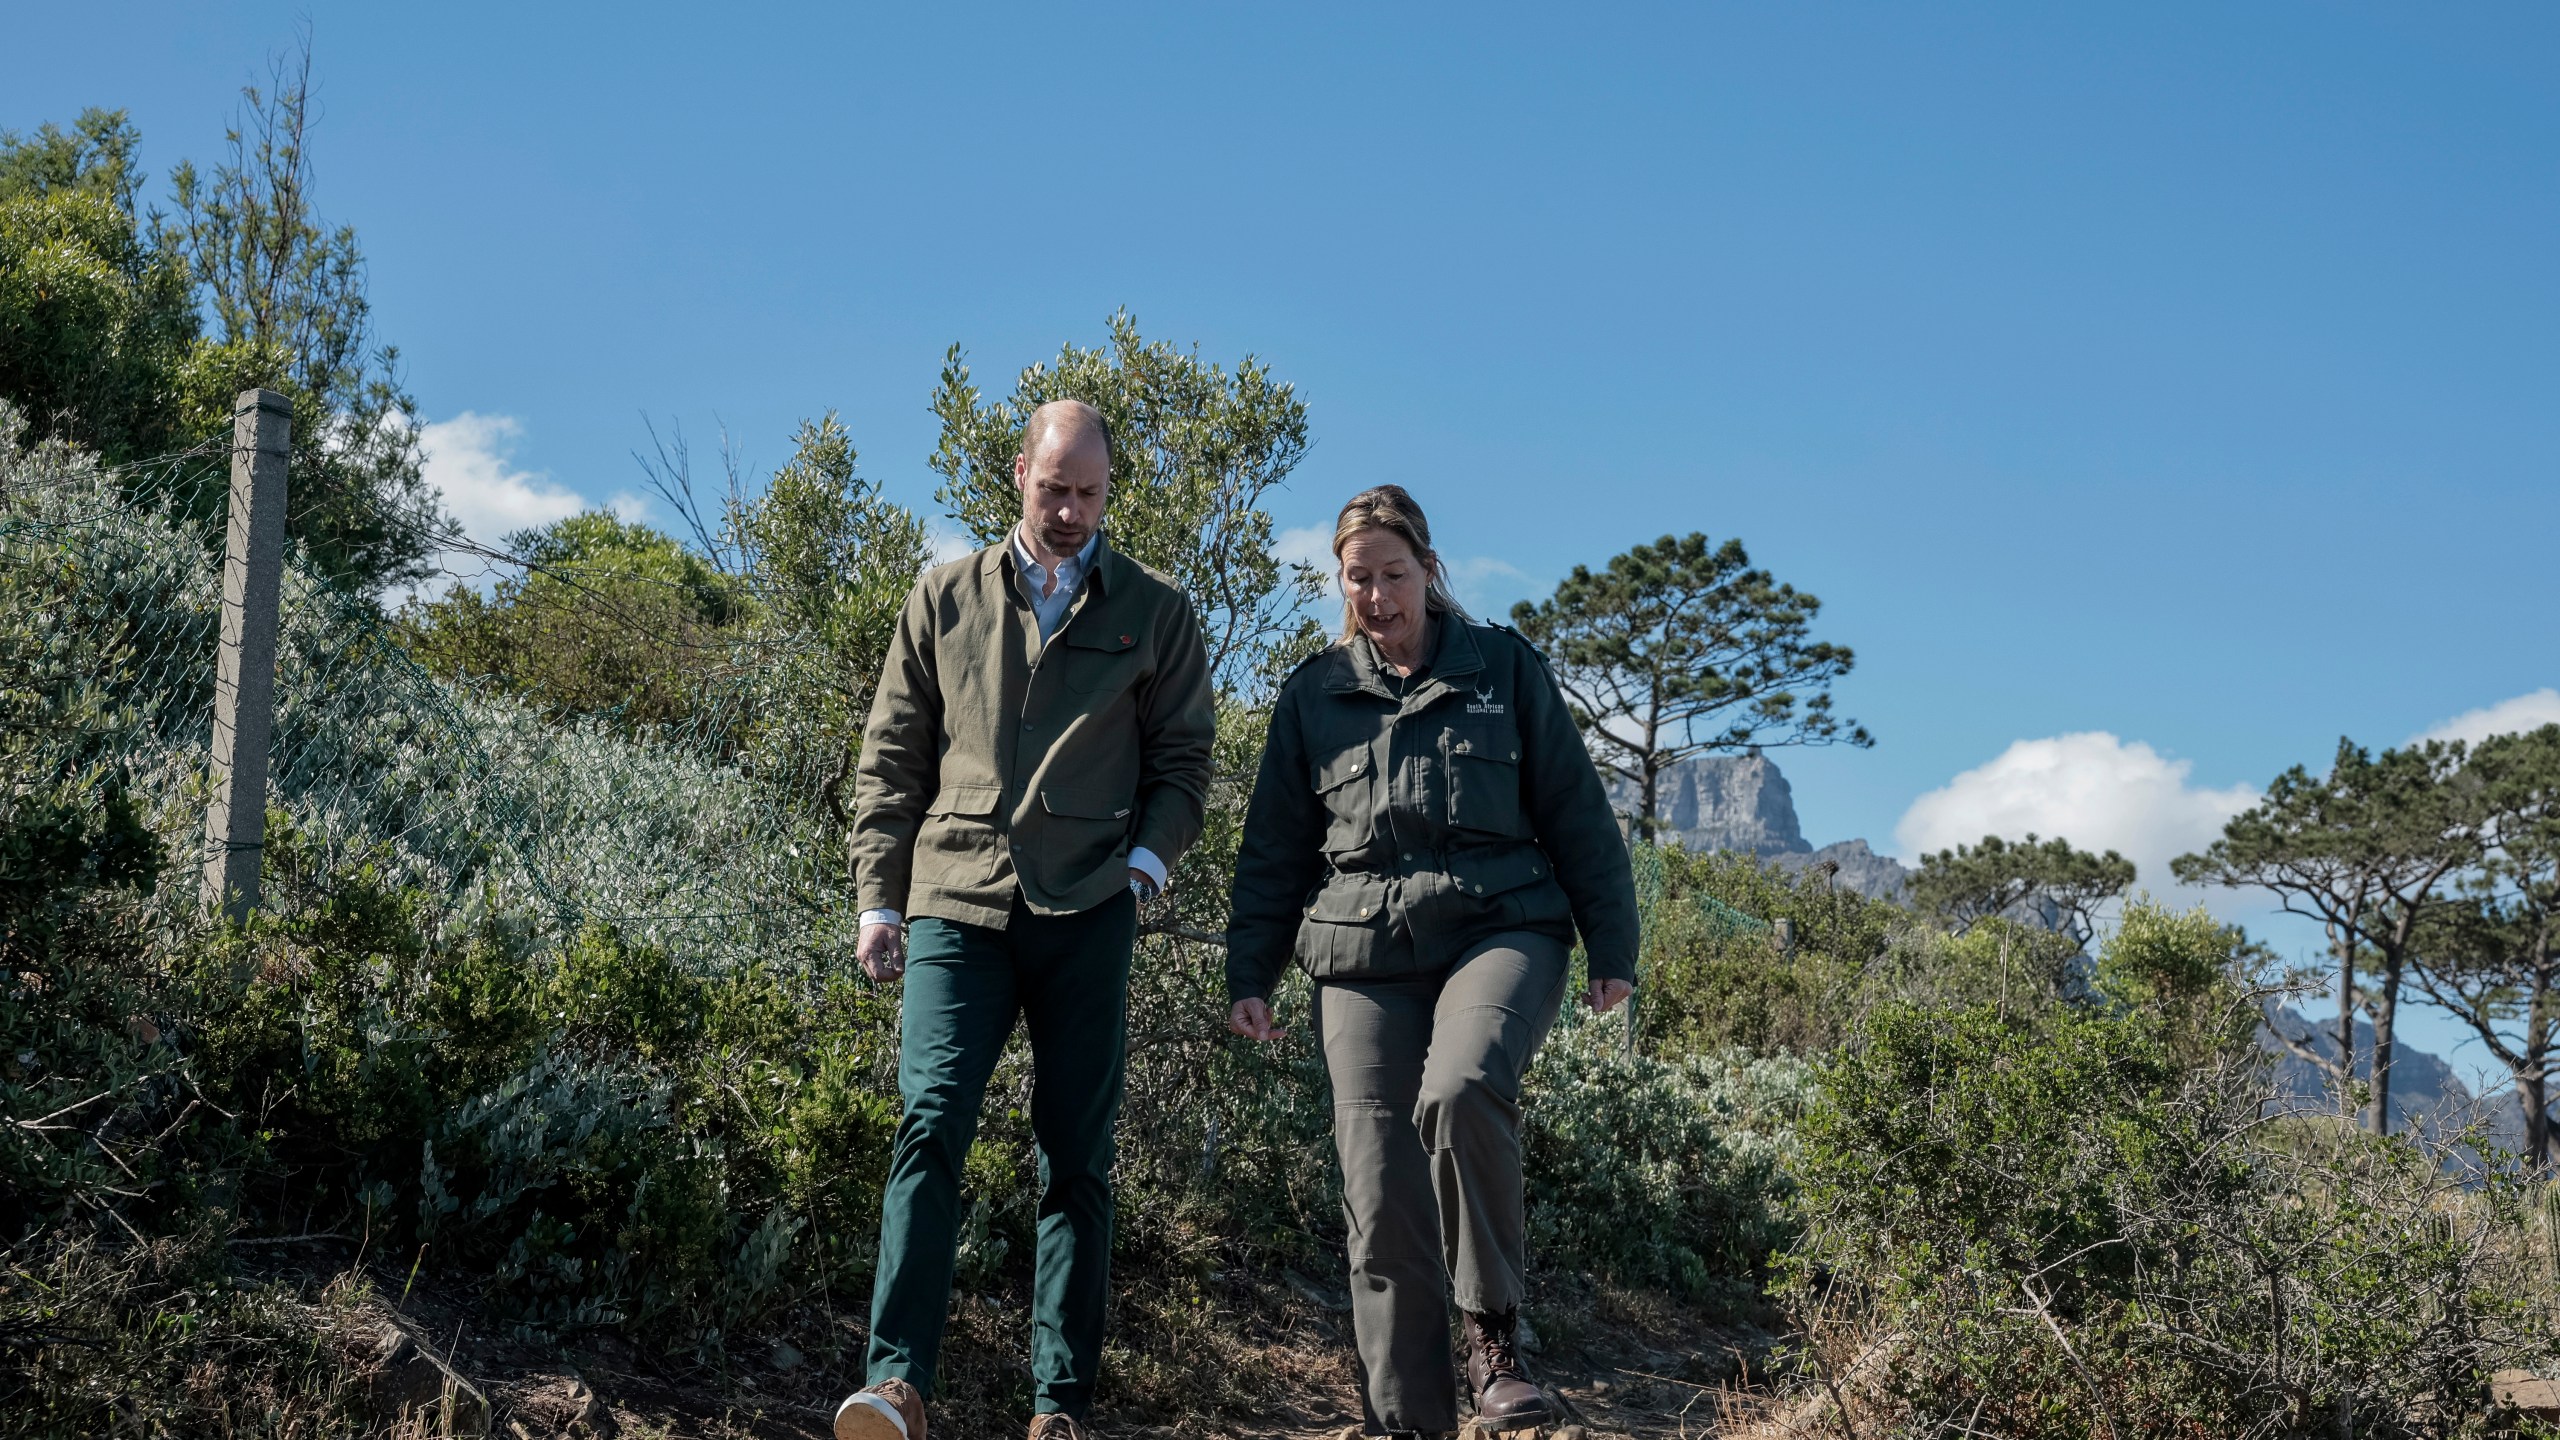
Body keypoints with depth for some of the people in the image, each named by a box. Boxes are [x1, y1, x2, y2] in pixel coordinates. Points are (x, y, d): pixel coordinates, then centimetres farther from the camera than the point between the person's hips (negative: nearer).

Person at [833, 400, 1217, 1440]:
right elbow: (891, 757, 13)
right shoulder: (945, 598, 13)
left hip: (1085, 914, 0)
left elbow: (1182, 759, 11)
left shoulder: (1154, 614, 11)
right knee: (931, 1125, -14)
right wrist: (876, 897, 6)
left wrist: (1147, 856, -6)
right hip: (955, 899, 0)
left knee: (1075, 1158, 2)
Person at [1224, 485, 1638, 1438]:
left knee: (1460, 1091, -32)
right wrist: (1249, 976, 10)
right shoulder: (1313, 694, 14)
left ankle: (1494, 1331, -15)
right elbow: (1274, 850, 17)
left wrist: (1612, 945, 4)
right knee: (1381, 1199, -3)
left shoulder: (1502, 667, 10)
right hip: (1363, 956, 2)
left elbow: (1574, 811, 9)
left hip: (1500, 929, -2)